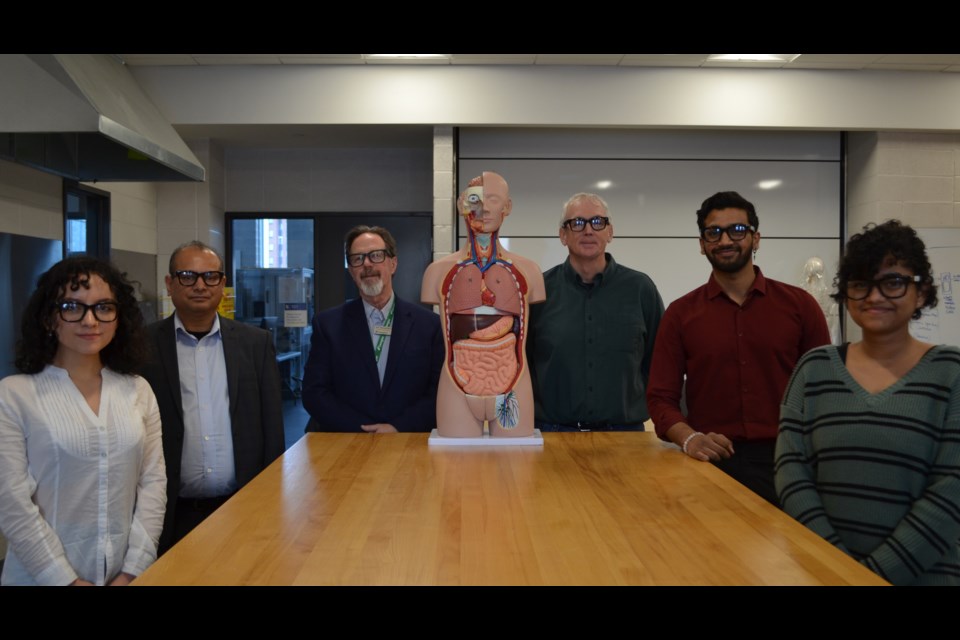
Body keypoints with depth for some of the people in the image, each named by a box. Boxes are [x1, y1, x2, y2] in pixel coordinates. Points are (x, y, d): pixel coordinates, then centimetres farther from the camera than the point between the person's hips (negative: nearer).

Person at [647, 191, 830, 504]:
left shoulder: (799, 304, 5)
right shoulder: (680, 313, 5)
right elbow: (661, 397, 3)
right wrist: (689, 438, -16)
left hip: (787, 460, 1)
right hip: (713, 463, -1)